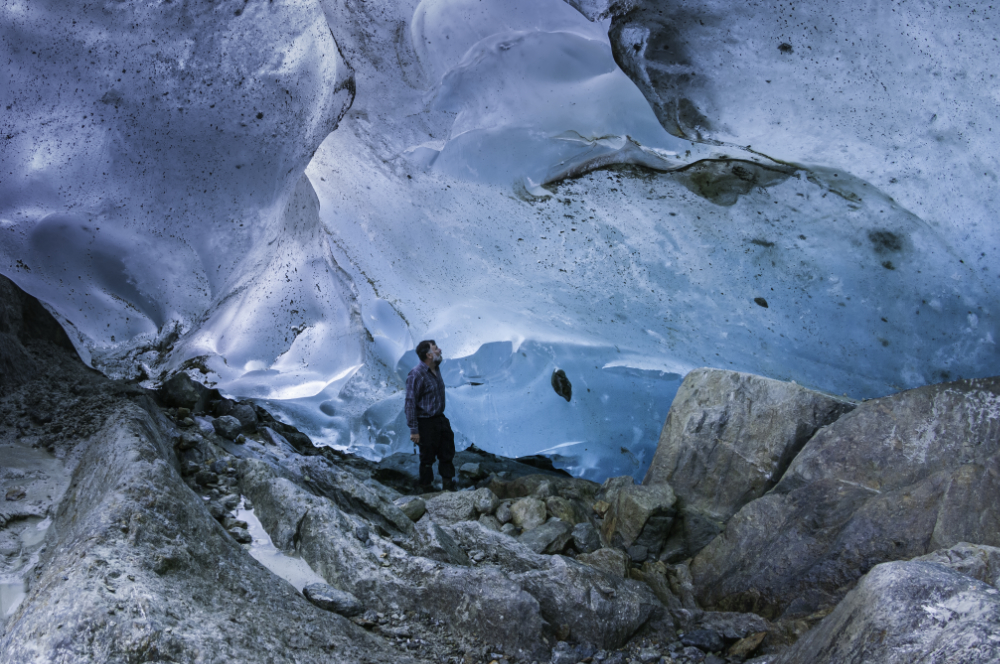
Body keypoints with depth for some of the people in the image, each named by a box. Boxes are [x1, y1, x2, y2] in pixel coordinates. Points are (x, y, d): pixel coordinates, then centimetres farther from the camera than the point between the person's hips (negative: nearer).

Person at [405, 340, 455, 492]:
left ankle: (448, 487, 29)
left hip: (440, 419, 8)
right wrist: (413, 430, -20)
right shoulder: (416, 375, -21)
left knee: (447, 455, 15)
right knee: (427, 458, 5)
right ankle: (427, 489, 21)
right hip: (426, 423, -8)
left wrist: (441, 416, 19)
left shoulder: (436, 370, 6)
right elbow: (411, 403, -20)